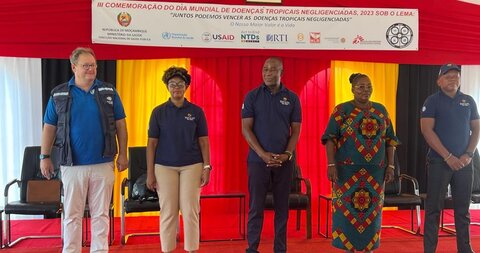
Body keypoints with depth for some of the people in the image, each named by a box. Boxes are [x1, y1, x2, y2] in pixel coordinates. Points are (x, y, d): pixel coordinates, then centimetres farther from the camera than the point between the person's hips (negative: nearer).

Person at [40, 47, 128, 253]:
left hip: (103, 164, 0)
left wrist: (123, 154, 1)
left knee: (100, 214, 9)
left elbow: (120, 124, 5)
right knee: (72, 215, 9)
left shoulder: (109, 92, 4)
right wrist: (45, 157, 3)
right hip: (72, 166, 0)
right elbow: (49, 128, 7)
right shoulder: (59, 94, 4)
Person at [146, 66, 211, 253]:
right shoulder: (158, 112, 2)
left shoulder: (196, 111, 3)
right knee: (168, 212, 4)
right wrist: (150, 173, -2)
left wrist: (206, 167, -4)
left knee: (190, 211, 1)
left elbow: (203, 141, 4)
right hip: (164, 167, 0)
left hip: (192, 166, 0)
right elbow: (152, 143, 2)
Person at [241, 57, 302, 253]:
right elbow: (246, 129, -4)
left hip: (284, 161, 2)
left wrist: (287, 155, -10)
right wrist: (263, 154, -13)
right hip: (258, 160, -2)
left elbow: (296, 130, 5)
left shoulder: (292, 98, 5)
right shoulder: (252, 96, 1)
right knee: (256, 207, 2)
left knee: (282, 207, 8)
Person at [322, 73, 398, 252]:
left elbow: (390, 140, 12)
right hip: (348, 169, -3)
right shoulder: (341, 110, -1)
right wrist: (331, 164, -15)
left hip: (375, 170, 3)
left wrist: (390, 165, 4)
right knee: (347, 209, 0)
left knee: (371, 209, 8)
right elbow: (330, 138, -6)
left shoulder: (381, 110, 11)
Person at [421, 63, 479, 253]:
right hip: (439, 161, -4)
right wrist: (448, 157, -15)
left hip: (464, 163, 4)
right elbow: (427, 130, -11)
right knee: (434, 208, 0)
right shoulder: (433, 101, -2)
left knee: (463, 209, 10)